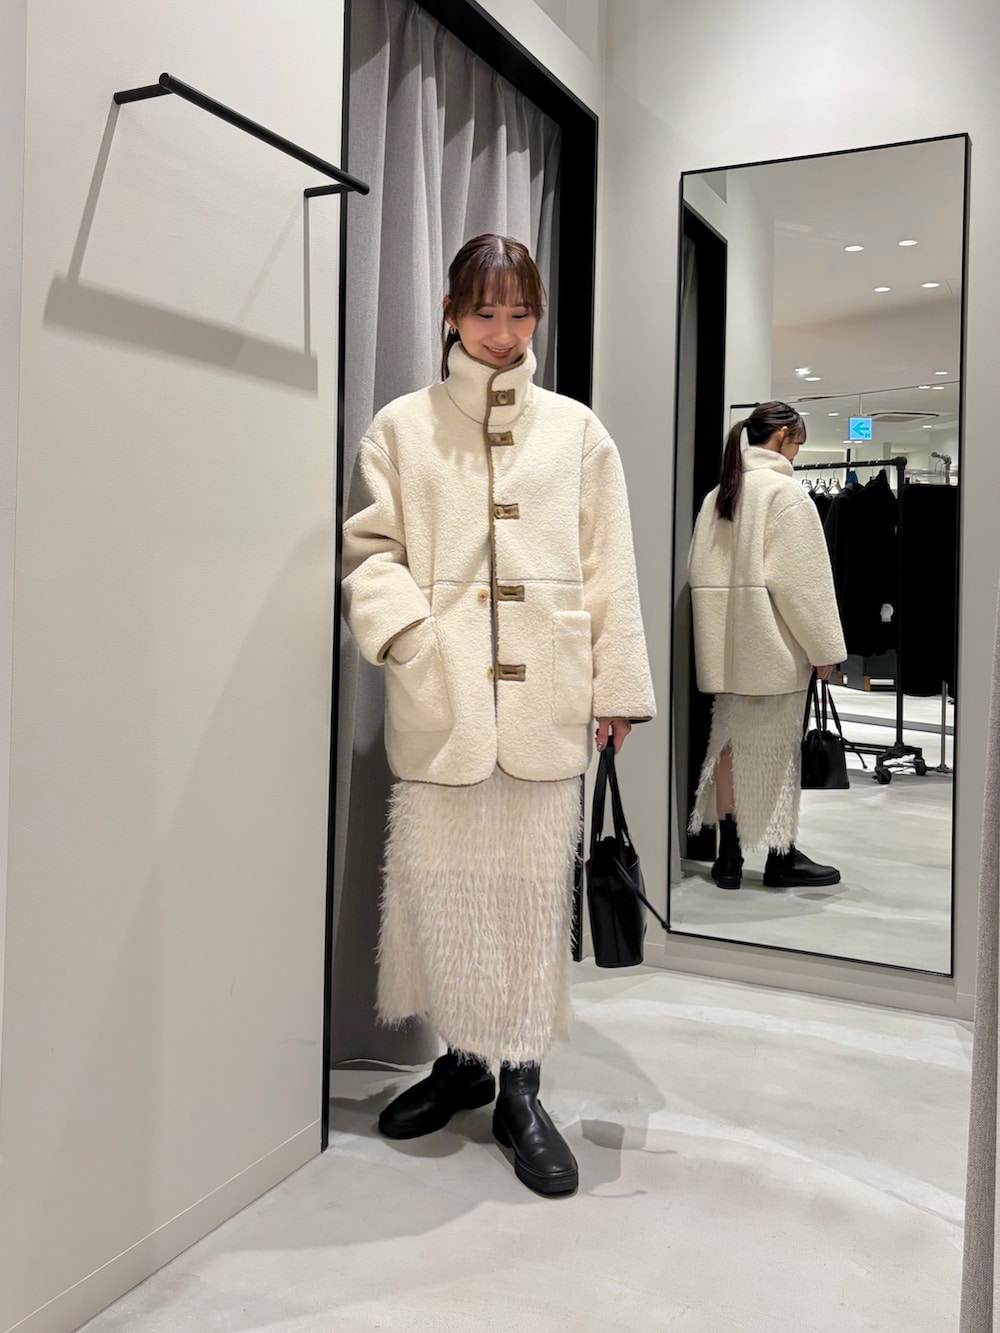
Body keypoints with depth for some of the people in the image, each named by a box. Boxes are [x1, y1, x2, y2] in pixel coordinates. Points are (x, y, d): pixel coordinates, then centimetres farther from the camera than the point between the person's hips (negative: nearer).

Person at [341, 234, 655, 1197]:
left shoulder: (577, 431, 11)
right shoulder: (402, 426, 9)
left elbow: (608, 570, 9)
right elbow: (370, 549, 6)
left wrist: (616, 688, 6)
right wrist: (404, 627, -13)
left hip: (543, 703, 0)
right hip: (438, 702, 0)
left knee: (534, 888, 4)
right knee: (437, 881, 4)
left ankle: (519, 1087, 19)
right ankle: (462, 1058, 27)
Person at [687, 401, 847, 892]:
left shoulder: (718, 493, 12)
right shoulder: (785, 491, -9)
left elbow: (698, 570, 12)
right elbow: (803, 577, -13)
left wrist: (718, 638, 11)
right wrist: (824, 648, -7)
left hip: (724, 643, 7)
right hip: (772, 641, -6)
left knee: (730, 740, 9)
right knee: (777, 746, 2)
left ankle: (729, 856, 14)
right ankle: (781, 856, 12)